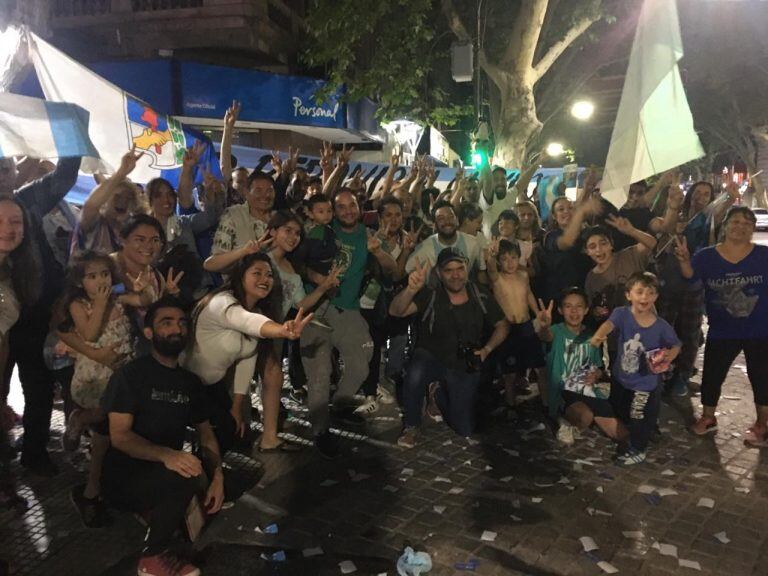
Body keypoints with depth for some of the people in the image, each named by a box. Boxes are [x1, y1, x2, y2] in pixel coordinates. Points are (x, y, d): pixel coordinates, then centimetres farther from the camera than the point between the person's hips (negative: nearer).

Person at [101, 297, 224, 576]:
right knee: (184, 477, -33)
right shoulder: (130, 375, -10)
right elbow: (119, 436, -19)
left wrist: (217, 476, -11)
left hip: (171, 472, 7)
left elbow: (205, 433, 7)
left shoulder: (190, 381, 9)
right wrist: (166, 455, -37)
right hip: (125, 478, -6)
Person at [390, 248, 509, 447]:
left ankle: (439, 393, 31)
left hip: (465, 368, 3)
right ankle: (411, 426, -10)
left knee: (464, 430, 1)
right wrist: (412, 288, -51)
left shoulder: (481, 297, -7)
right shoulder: (430, 295, -16)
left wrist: (486, 350, -9)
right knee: (415, 375, -39)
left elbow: (502, 325, 7)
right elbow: (395, 311, -31)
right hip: (431, 359, -3)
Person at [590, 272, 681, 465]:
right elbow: (609, 323, -38)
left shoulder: (661, 326, -16)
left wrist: (668, 357, -24)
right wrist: (598, 336, -60)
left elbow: (676, 346, -1)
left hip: (646, 383, -3)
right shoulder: (622, 314, -17)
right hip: (621, 378, 3)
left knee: (640, 418, 8)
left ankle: (637, 450, 33)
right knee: (621, 413, 25)